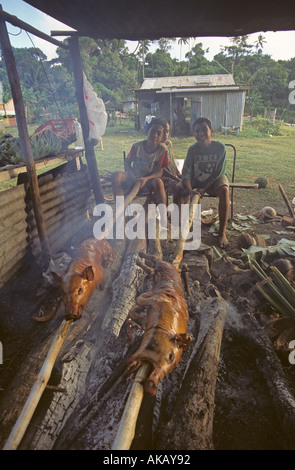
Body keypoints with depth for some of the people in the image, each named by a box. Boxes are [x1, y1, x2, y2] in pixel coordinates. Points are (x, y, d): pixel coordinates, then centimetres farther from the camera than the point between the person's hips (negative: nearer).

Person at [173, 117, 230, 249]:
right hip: (196, 179, 2)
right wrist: (190, 190, -36)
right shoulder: (192, 149, -12)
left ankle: (222, 233, -28)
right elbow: (186, 173, -17)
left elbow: (219, 173, -13)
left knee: (224, 190, -34)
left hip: (214, 179, -2)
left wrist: (204, 189, -23)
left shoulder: (220, 147, -16)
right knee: (178, 188, -24)